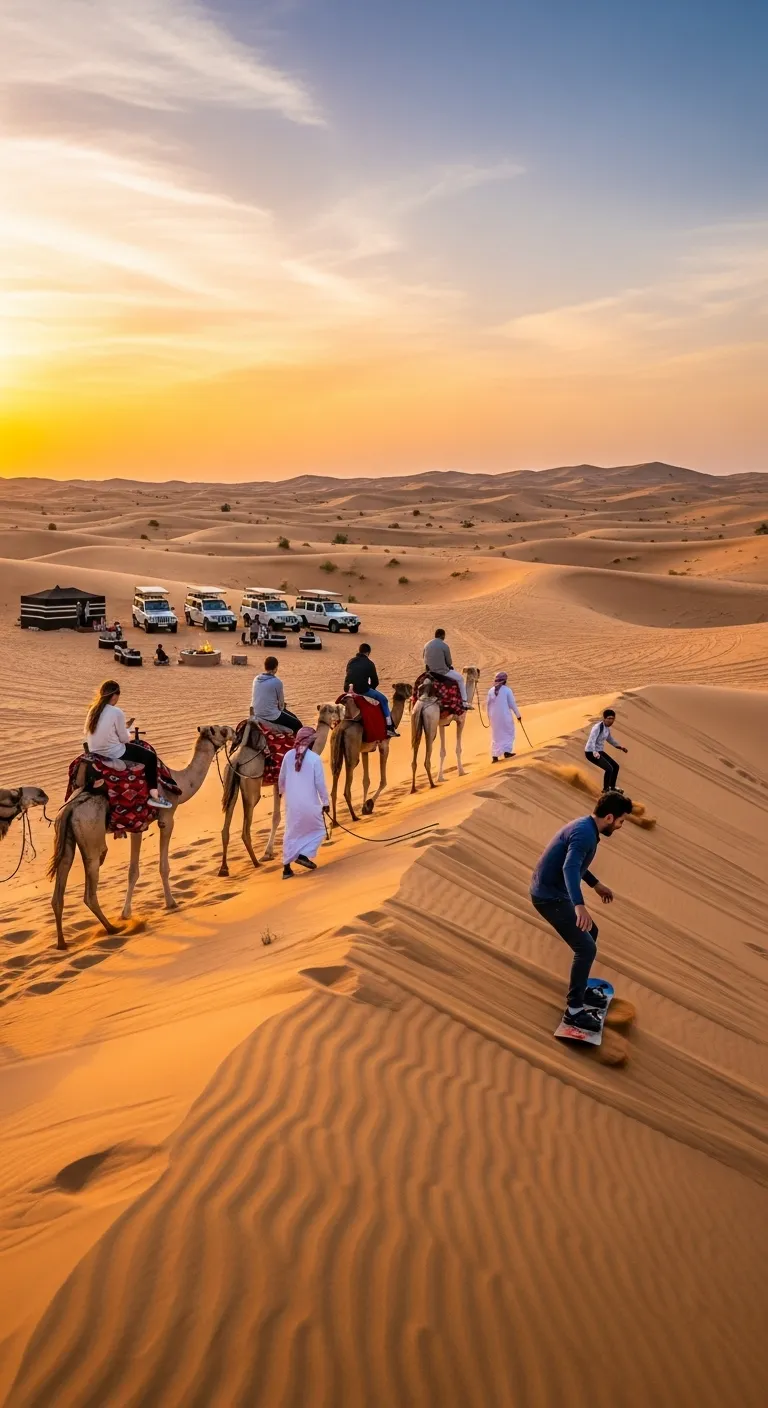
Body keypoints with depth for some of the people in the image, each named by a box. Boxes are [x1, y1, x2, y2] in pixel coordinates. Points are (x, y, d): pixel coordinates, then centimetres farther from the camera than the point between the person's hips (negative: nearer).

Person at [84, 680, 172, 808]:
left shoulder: (93, 709, 3)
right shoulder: (116, 712, -18)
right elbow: (125, 739, -9)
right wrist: (127, 729, 12)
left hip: (95, 752, 8)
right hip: (113, 754, -8)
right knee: (150, 756, 4)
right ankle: (153, 795, 2)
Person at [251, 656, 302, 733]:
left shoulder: (256, 679, 3)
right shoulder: (277, 682, -15)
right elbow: (281, 702, -4)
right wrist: (281, 708, 20)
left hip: (257, 715, 8)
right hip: (271, 716, -8)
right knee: (297, 724, 7)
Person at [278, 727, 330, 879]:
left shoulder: (288, 755, 0)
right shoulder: (314, 758, -13)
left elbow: (281, 778, 10)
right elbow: (320, 783, -10)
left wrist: (281, 792, 31)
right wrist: (326, 802, 1)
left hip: (291, 802, 4)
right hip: (309, 803, -4)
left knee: (291, 834, 14)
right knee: (318, 830, 17)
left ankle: (286, 868, 12)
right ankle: (303, 855, 0)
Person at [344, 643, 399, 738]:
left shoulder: (350, 661, 16)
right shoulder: (369, 663, 1)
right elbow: (375, 681, 5)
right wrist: (371, 688, 26)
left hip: (348, 689, 6)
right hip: (362, 690, -6)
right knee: (383, 700, 11)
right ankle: (390, 727, 6)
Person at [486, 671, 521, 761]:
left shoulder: (491, 690, 1)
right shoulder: (507, 690, -10)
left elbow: (488, 704, 6)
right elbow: (512, 703, -8)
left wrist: (489, 716, 18)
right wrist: (518, 714, 3)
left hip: (494, 716, 4)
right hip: (505, 715, -4)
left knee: (496, 735, 10)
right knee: (508, 732, 15)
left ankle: (495, 755, 3)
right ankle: (507, 751, 8)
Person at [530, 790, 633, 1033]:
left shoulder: (585, 827, 8)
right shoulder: (585, 833, -24)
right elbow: (570, 868, -40)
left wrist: (595, 884, 34)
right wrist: (580, 905, -52)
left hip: (554, 892, 10)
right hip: (550, 897, -10)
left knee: (590, 933, 23)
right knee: (586, 948, -9)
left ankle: (580, 989, 34)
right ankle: (574, 1009, -1)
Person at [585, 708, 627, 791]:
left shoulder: (607, 728, 6)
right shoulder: (598, 727, -22)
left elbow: (610, 739, 26)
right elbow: (591, 741, -33)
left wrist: (619, 746, 19)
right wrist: (594, 752, -48)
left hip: (600, 751, 9)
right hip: (591, 752, -9)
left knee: (615, 766, 12)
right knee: (609, 768, -20)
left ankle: (612, 787, 28)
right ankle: (606, 789, -2)